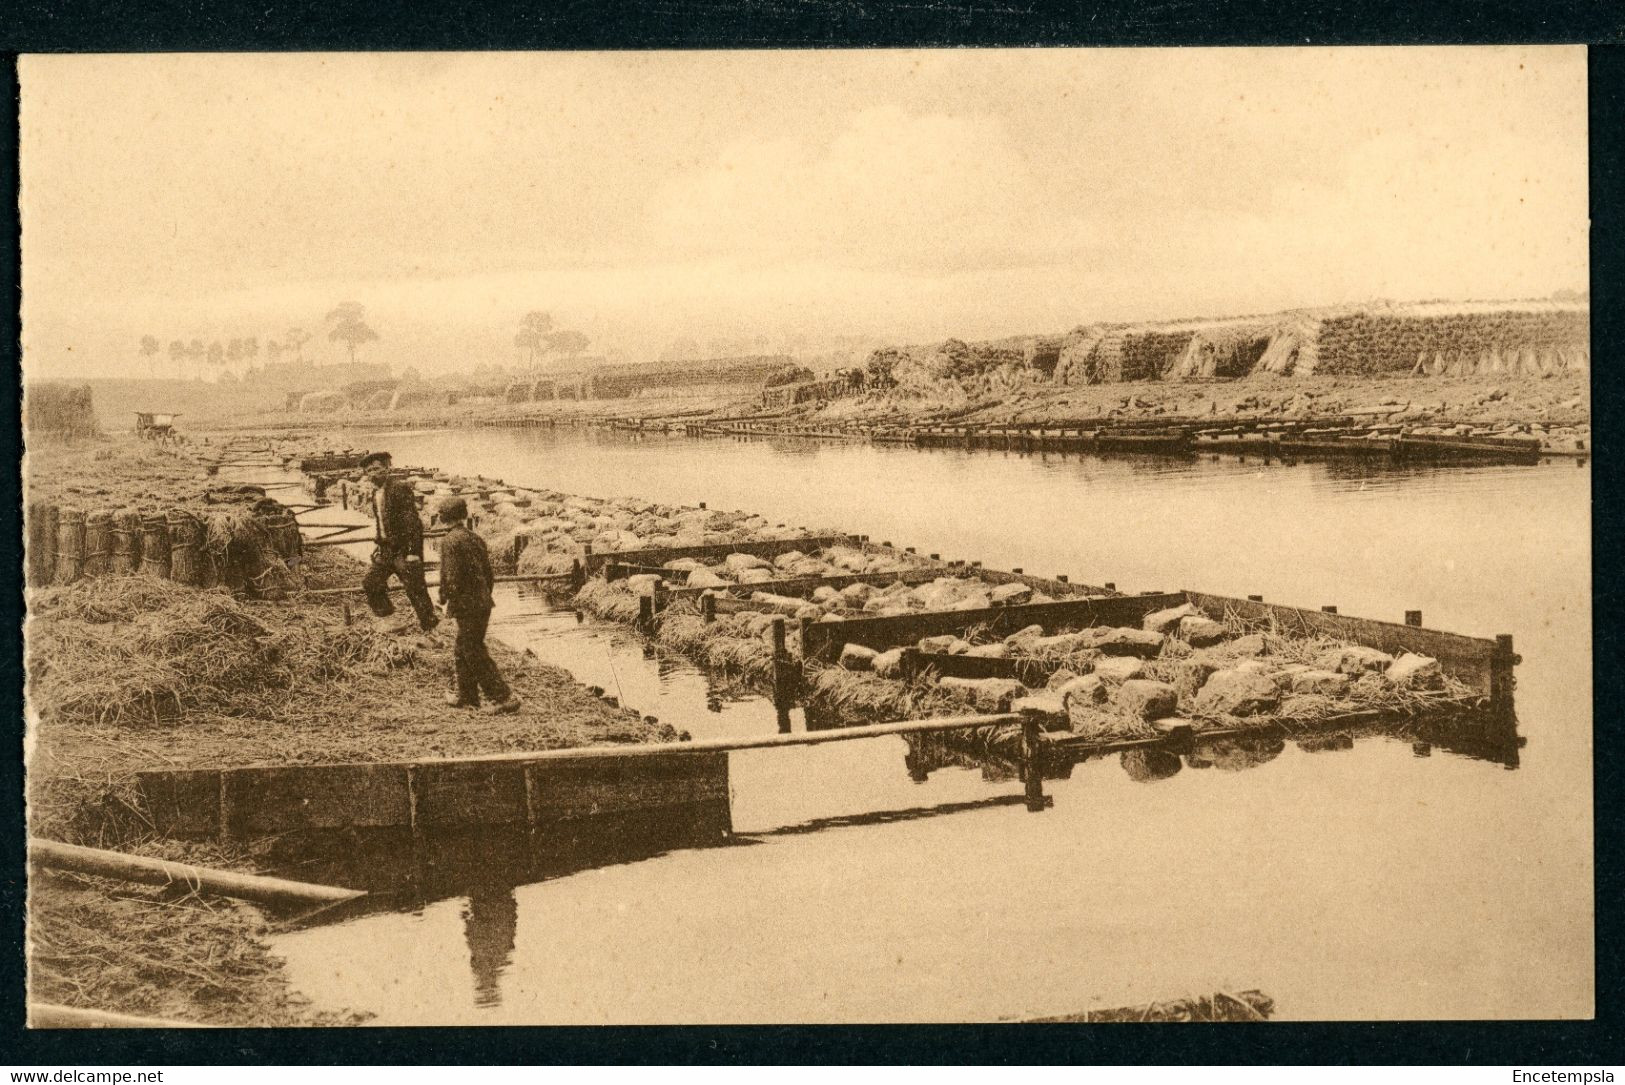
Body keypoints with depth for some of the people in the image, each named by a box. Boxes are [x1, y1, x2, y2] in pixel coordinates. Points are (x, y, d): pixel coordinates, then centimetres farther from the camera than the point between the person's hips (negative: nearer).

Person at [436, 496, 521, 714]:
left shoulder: (450, 541, -15)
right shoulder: (476, 539, 9)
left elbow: (451, 577, -19)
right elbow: (488, 572, 14)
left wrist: (445, 599, -4)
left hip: (466, 606, -8)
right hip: (483, 603, 8)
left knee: (475, 655, -3)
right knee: (463, 651, 21)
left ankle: (503, 698, -5)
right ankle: (466, 695, 29)